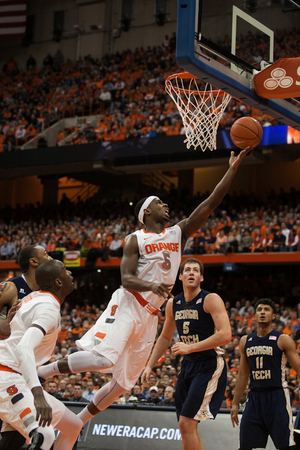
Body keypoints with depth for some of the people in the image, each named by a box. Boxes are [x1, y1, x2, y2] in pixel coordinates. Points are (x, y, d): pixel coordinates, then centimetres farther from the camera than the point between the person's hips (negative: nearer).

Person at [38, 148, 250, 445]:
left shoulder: (179, 233, 13)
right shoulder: (136, 239, 0)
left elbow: (210, 203, 7)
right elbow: (126, 279, -10)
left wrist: (233, 168, 1)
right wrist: (150, 285, -31)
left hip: (150, 315, 6)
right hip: (127, 305, -6)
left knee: (123, 382, 7)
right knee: (102, 358, -30)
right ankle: (41, 372, -12)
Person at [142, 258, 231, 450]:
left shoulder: (211, 300, -13)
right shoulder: (173, 304, 7)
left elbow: (225, 335, -24)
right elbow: (165, 338, 22)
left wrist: (190, 348, -24)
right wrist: (150, 366, 15)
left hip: (210, 366, -8)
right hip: (188, 365, 8)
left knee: (186, 423, -15)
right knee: (187, 426, 9)